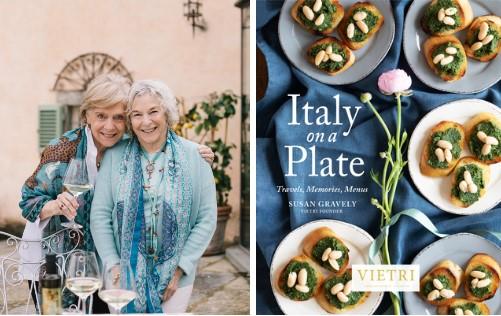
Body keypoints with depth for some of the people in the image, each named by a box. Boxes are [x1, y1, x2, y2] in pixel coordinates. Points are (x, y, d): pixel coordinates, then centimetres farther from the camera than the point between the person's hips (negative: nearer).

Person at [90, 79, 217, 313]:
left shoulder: (194, 156, -5)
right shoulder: (115, 156, -3)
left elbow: (207, 219, -5)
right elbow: (100, 215, -2)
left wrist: (180, 269, -9)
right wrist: (114, 267, -8)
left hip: (175, 277, 0)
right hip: (123, 276, 1)